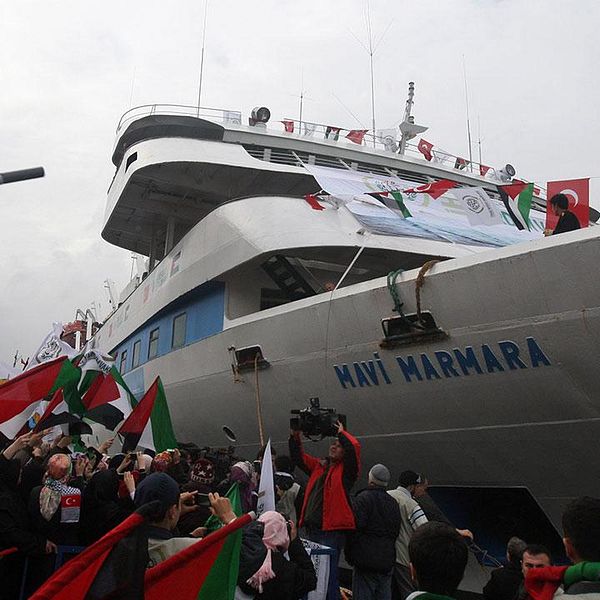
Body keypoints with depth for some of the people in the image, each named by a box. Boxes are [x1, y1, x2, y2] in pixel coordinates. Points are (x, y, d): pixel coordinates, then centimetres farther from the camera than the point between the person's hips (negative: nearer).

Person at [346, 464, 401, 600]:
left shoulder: (363, 498, -10)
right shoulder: (393, 502, 13)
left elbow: (356, 529, -14)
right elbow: (396, 532, 16)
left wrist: (349, 556, -5)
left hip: (366, 560, -7)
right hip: (388, 561, 7)